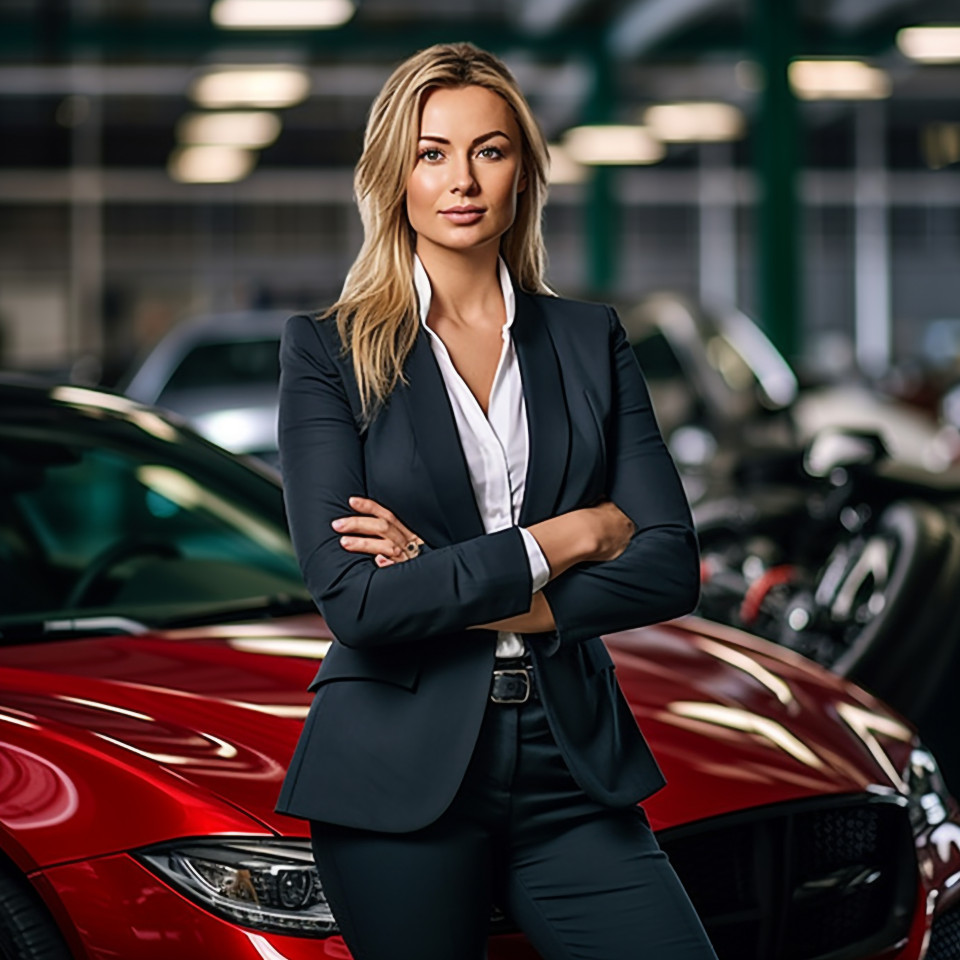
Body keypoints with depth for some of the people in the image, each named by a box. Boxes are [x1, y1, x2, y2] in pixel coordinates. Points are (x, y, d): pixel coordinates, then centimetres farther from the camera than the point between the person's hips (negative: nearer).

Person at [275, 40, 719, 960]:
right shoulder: (328, 352, -1)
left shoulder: (590, 340, 8)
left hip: (571, 768, 3)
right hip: (401, 773, -2)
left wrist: (451, 591, -10)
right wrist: (561, 539, -9)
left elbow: (670, 568, -1)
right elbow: (352, 598, -12)